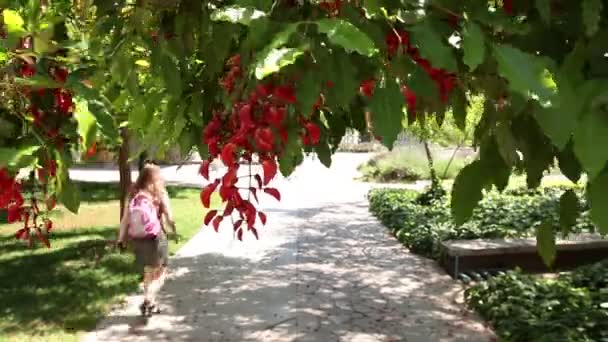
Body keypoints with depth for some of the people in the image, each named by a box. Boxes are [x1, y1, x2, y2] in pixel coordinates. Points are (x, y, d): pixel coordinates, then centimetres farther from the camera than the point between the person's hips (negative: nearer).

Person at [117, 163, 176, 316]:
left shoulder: (134, 195, -2)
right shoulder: (159, 194, -9)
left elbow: (125, 219, -4)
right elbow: (169, 217, -9)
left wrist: (121, 238, 2)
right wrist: (174, 229, 9)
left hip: (138, 240, 4)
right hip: (156, 238, -3)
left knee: (148, 273, 21)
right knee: (160, 272, 11)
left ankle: (151, 303, 29)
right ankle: (148, 300, -9)